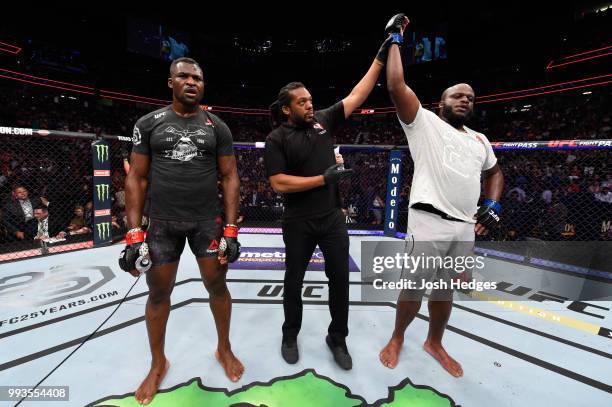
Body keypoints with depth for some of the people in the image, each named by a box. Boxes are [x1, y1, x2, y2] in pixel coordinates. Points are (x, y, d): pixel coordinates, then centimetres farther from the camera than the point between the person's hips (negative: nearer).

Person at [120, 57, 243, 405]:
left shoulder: (217, 127, 2)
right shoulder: (149, 124, 3)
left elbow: (230, 177, 0)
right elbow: (137, 178, 2)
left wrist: (231, 230, -5)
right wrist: (135, 234, -5)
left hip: (208, 221, 0)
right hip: (162, 223, 1)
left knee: (217, 286, 8)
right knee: (159, 293, 11)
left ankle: (224, 349, 35)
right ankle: (158, 364, 37)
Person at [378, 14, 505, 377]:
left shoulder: (480, 140, 20)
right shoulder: (424, 122, 2)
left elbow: (494, 172, 32)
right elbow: (396, 86, -7)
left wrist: (493, 204, 15)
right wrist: (396, 40, 4)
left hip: (466, 226, 6)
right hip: (429, 221, -6)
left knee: (446, 290, 17)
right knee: (414, 287, 2)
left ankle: (434, 342, 37)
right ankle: (397, 338, 27)